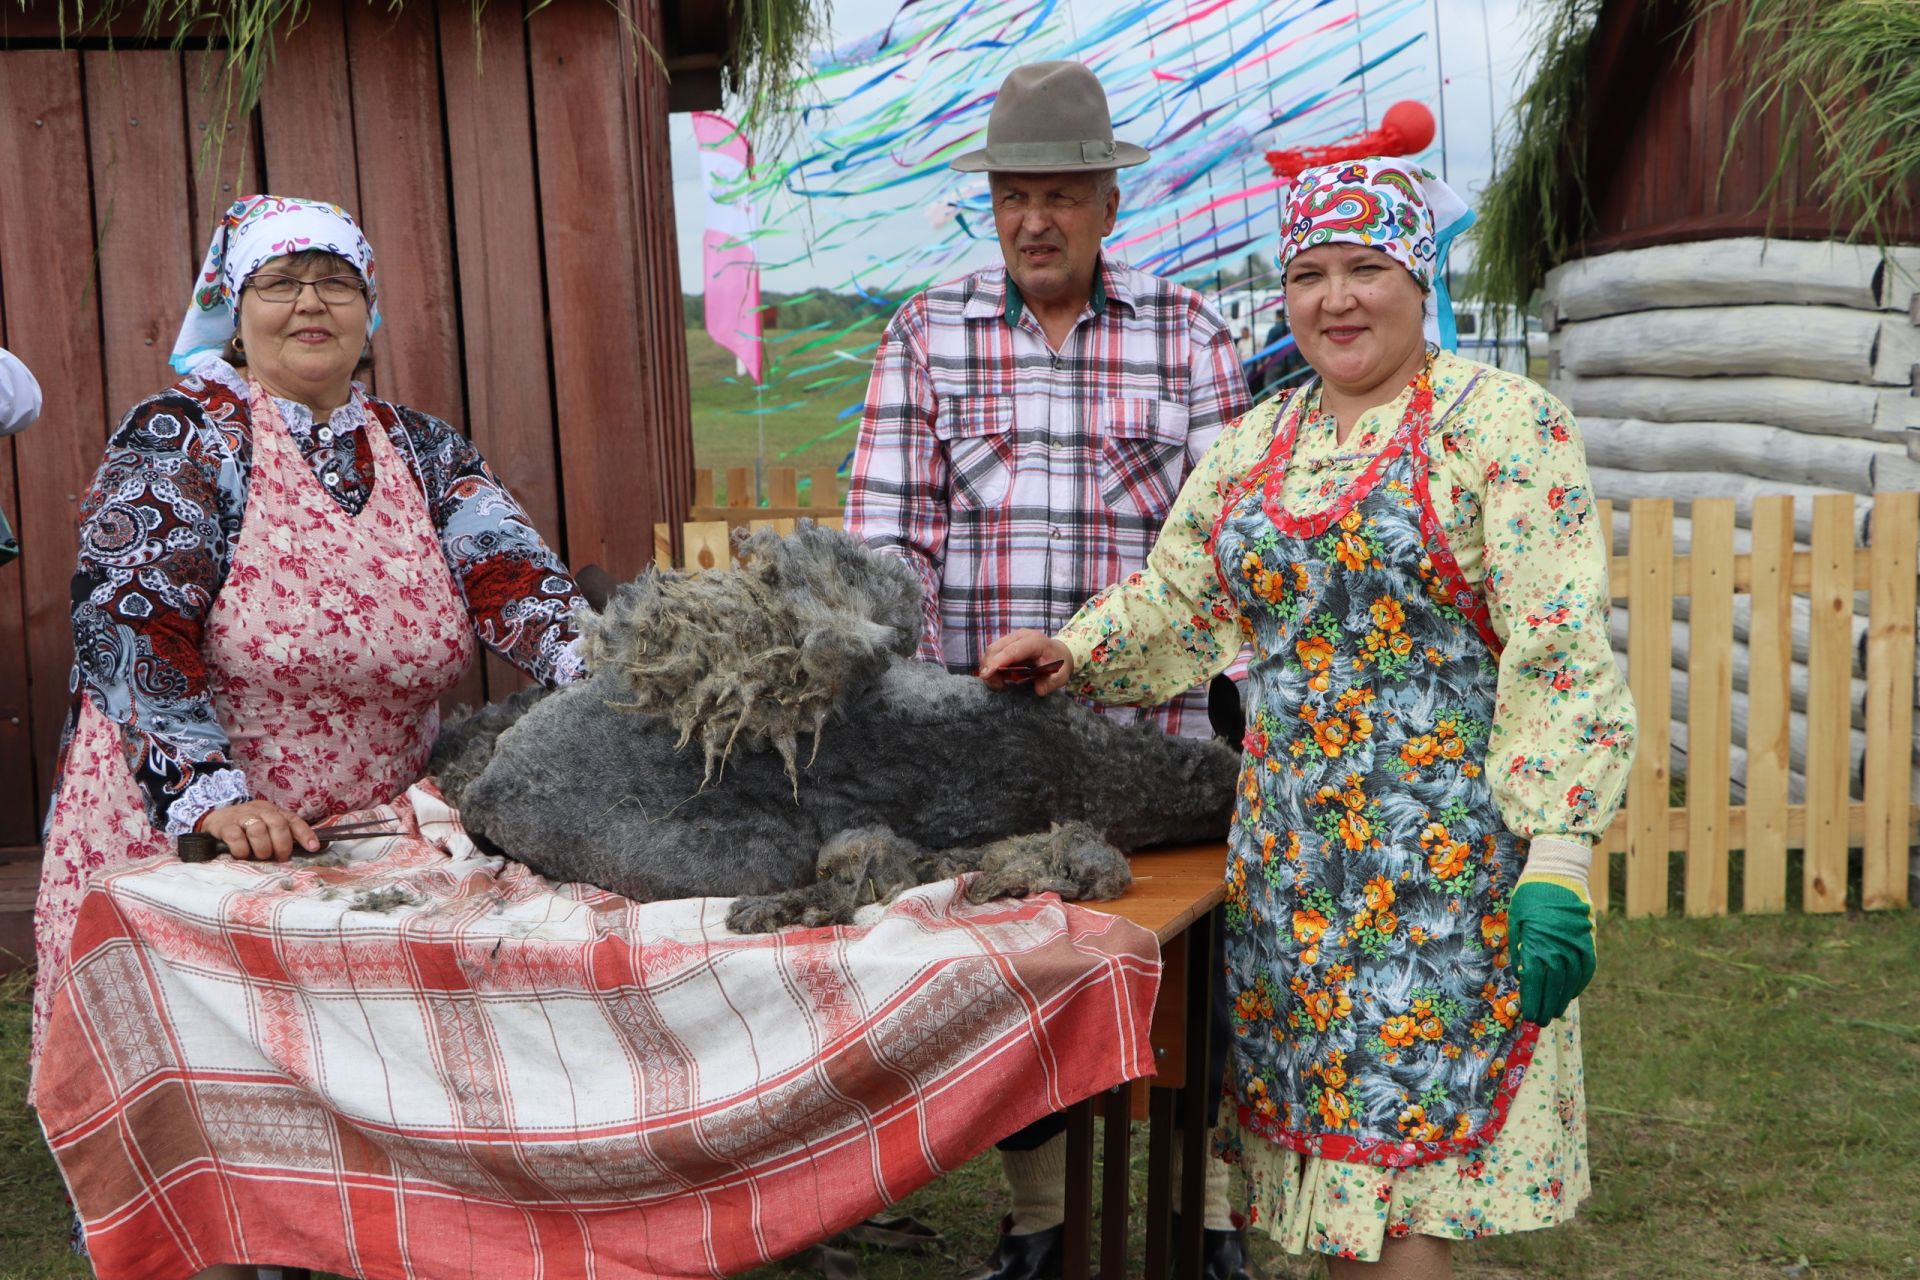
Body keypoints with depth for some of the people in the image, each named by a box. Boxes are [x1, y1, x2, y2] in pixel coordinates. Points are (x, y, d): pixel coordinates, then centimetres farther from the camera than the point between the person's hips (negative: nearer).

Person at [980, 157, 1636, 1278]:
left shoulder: (1503, 422, -6)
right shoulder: (1254, 445, 13)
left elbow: (1560, 656, -12)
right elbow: (1176, 600, 20)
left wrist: (1557, 867, -18)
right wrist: (1073, 651, 1)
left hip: (1449, 850, -5)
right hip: (1288, 850, 6)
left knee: (1404, 1140, -4)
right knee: (1327, 1137, 11)